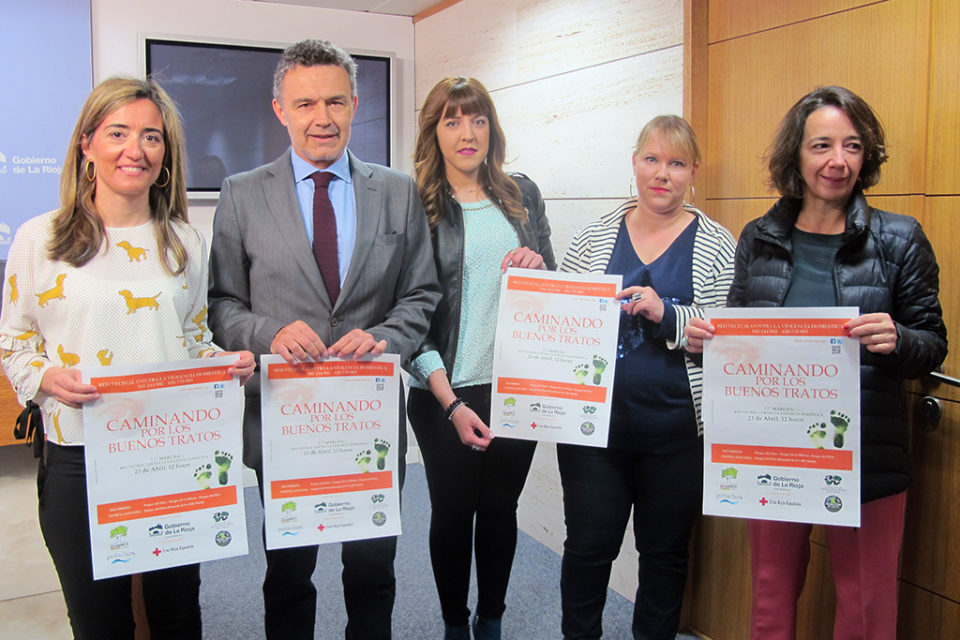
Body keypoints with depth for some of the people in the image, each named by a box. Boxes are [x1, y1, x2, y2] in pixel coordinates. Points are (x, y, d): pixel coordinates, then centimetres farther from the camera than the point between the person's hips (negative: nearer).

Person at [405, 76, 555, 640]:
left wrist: (539, 267, -10)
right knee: (453, 511, 11)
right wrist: (451, 404, -14)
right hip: (446, 392, -3)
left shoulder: (522, 194, 6)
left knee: (501, 508, 15)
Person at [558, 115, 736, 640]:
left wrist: (667, 314, -19)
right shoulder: (594, 236, 7)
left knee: (665, 552, 14)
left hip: (675, 430, -1)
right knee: (588, 547, 9)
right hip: (594, 420, 1)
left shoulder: (717, 246, 1)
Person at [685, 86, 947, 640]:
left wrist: (896, 341, -22)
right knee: (772, 595, 16)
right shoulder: (758, 239, 4)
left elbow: (934, 345, -1)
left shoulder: (900, 239, -3)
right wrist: (707, 338, -9)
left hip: (867, 455, -2)